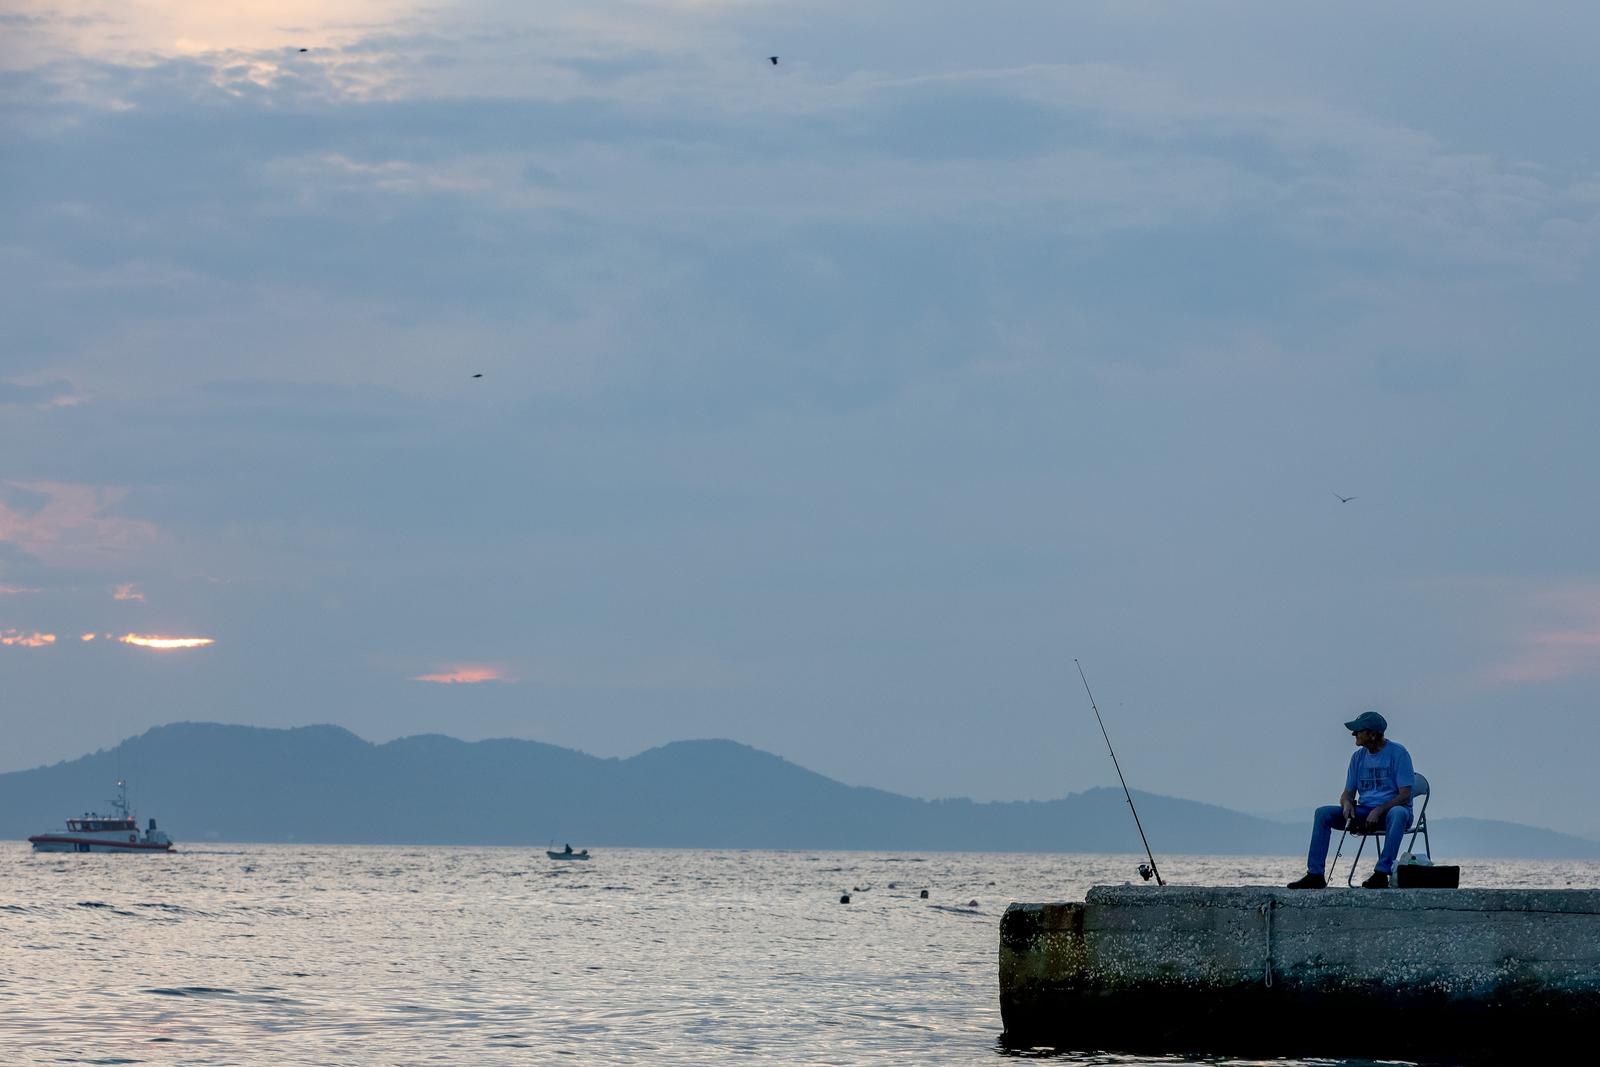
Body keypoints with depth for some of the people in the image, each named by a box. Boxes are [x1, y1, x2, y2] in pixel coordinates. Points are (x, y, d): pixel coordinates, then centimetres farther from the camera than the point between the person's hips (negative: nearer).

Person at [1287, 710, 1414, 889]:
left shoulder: (1397, 753, -8)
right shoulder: (1358, 756, 10)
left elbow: (1405, 795, -14)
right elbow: (1348, 793, 11)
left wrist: (1379, 810, -26)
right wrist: (1347, 803, -14)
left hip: (1389, 809, -6)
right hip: (1364, 811, 6)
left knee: (1398, 813, -41)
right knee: (1322, 813, -12)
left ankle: (1382, 873, -45)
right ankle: (1315, 874, -17)